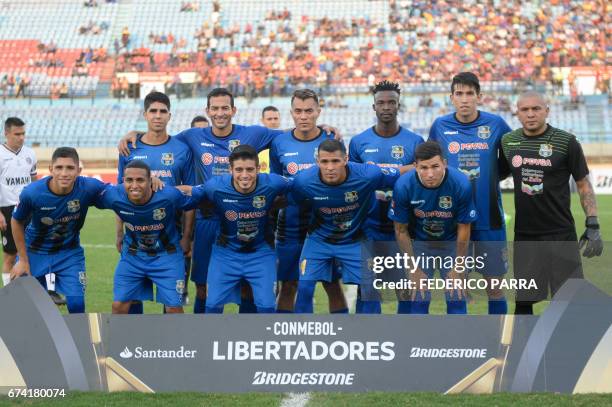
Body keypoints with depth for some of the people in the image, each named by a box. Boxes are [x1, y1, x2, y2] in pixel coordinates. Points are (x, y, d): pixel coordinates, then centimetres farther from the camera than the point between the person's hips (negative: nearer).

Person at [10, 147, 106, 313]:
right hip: (34, 252, 0)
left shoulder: (89, 188, -27)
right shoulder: (31, 193, -27)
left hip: (70, 252, 0)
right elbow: (17, 222, -8)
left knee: (76, 303, -11)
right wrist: (23, 260, -4)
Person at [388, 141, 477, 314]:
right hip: (420, 242, 0)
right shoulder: (403, 186, -26)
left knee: (456, 298, -2)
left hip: (452, 242, 0)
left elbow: (463, 228, -13)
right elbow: (401, 230, -12)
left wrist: (458, 268, -7)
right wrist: (414, 270, -10)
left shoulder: (461, 184, -27)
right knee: (419, 298, -4)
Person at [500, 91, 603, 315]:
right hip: (524, 235, 3)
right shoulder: (508, 141, 5)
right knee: (523, 301, 8)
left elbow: (583, 184, -1)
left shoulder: (566, 142, -4)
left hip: (561, 235, -3)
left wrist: (593, 226, -8)